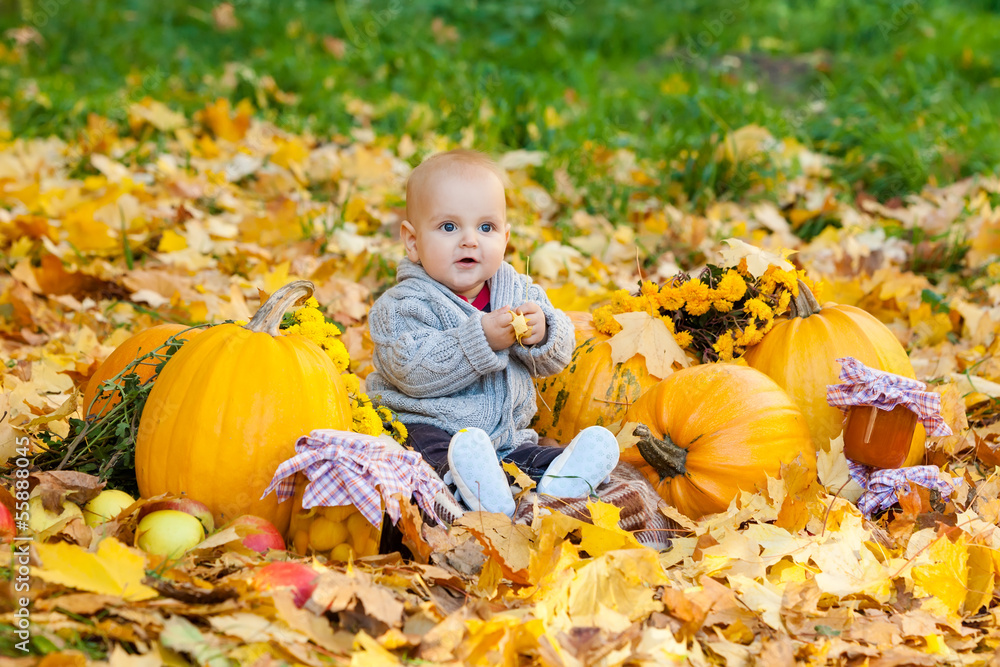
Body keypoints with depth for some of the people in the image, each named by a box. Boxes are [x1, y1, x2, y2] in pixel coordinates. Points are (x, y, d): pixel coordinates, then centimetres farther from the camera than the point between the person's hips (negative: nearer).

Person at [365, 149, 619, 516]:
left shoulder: (518, 290, 8)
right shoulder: (404, 304, -8)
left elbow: (557, 357, 8)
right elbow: (413, 371, -23)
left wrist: (540, 334, -17)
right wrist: (481, 338, -29)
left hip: (507, 435, 5)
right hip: (427, 428, -5)